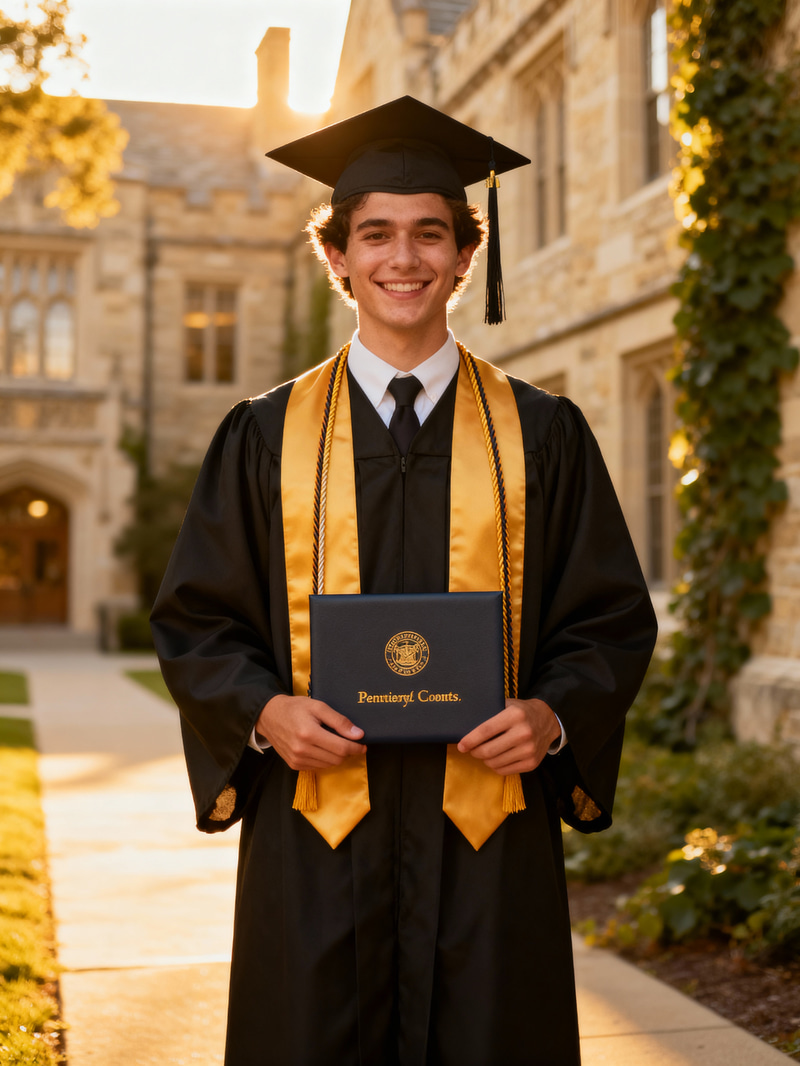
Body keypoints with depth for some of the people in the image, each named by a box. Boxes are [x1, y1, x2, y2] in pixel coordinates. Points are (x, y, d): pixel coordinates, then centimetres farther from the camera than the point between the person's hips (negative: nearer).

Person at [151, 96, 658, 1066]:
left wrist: (554, 716, -12)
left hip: (487, 838, 0)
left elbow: (614, 620, 6)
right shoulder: (265, 437, 6)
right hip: (317, 837, 0)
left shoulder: (542, 436, 5)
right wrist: (264, 711, -12)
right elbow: (194, 621, 7)